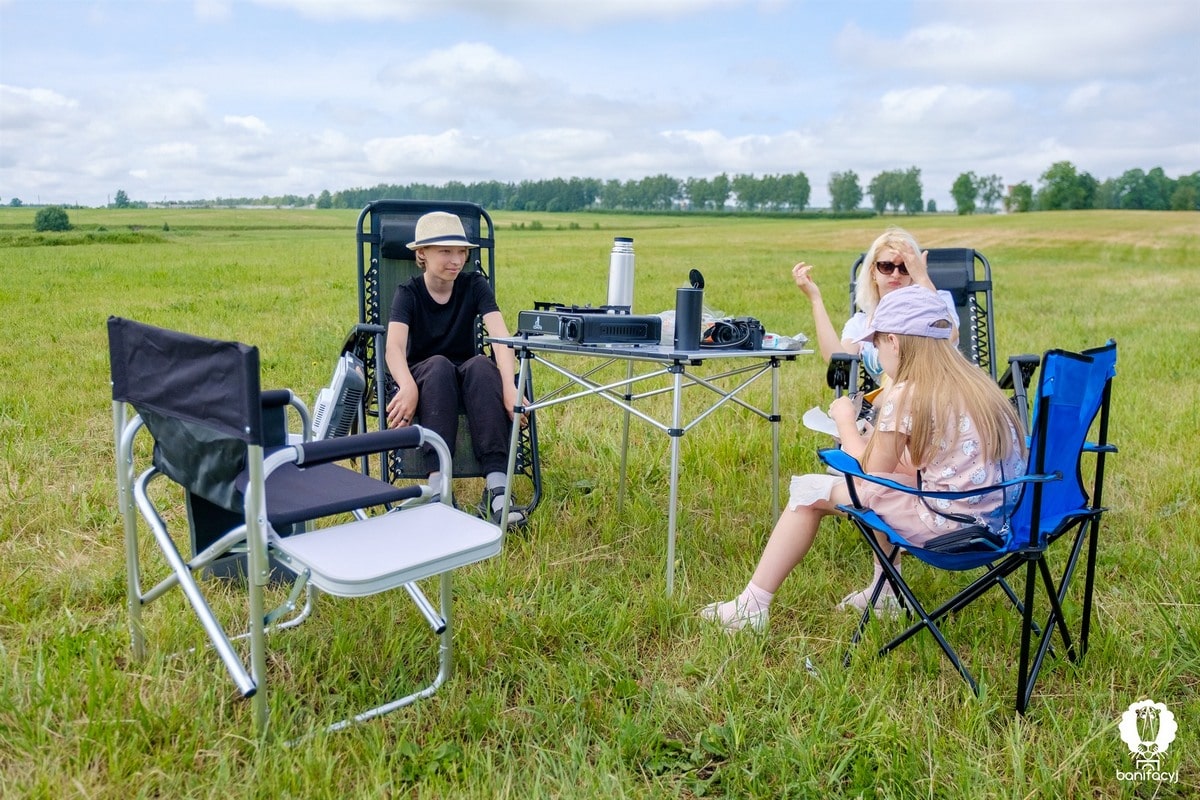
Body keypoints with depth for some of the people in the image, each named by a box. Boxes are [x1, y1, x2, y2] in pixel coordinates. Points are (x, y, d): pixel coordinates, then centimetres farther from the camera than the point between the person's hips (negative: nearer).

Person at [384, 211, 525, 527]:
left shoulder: (475, 285, -3)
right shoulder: (408, 293, -7)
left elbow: (501, 336, -19)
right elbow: (394, 347, -25)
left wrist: (509, 387, -38)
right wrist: (408, 388, -47)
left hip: (467, 378, 1)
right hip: (423, 378, -1)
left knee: (482, 364, -34)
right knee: (439, 365, -35)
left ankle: (496, 485, -45)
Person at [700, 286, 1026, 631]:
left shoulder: (907, 395, -15)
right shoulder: (974, 381, 8)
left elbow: (871, 472, -4)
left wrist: (845, 419, 8)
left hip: (950, 524, -9)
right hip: (996, 515, 9)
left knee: (809, 491, 1)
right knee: (886, 457, 28)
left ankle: (752, 606, 10)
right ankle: (885, 592, 32)